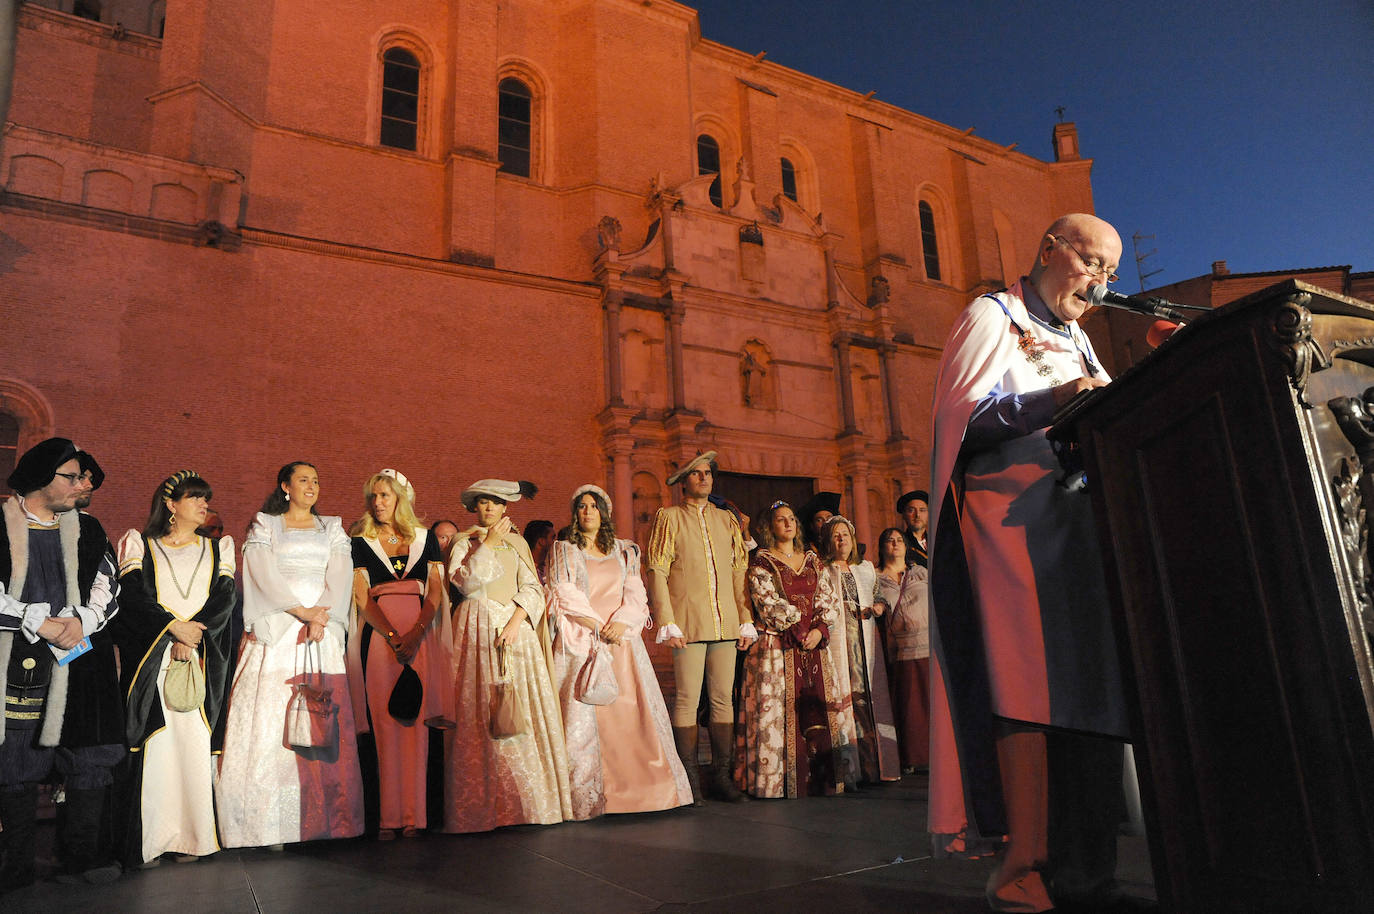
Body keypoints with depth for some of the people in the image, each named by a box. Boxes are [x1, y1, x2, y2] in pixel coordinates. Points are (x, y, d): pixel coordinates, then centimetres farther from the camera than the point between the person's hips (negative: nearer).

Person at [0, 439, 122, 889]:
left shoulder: (86, 528, 12)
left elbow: (109, 589, 10)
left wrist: (81, 621, -8)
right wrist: (42, 626, -12)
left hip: (80, 660, 2)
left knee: (89, 759, 1)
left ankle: (81, 856, 13)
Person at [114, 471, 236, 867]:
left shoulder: (218, 548, 16)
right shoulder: (139, 545, 11)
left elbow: (224, 599, 3)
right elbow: (133, 597, -3)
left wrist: (191, 635, -10)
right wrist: (173, 626, -14)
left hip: (203, 661, 2)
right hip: (150, 660, -1)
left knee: (195, 741, -3)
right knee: (153, 742, -6)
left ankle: (192, 836, 1)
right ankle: (149, 839, 1)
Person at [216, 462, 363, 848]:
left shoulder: (332, 529, 17)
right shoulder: (264, 526, 11)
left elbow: (340, 577, 4)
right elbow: (265, 575, -3)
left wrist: (320, 619, -12)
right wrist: (303, 610, -14)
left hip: (322, 638, 2)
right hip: (276, 632, -2)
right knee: (268, 724, -7)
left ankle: (322, 820, 0)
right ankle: (270, 826, -4)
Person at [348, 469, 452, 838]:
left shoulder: (425, 539, 12)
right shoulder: (360, 542, 9)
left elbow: (435, 591, 4)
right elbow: (362, 598, 0)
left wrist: (416, 633, -12)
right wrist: (394, 637, -12)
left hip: (420, 633, 1)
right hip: (378, 634, -1)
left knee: (413, 721, -2)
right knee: (384, 721, -4)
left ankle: (412, 813, 2)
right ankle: (388, 815, 1)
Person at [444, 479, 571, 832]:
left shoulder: (517, 543, 17)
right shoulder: (464, 541, 10)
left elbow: (532, 588, 7)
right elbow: (466, 582, -8)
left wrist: (517, 620, -8)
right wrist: (488, 544, -6)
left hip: (517, 628, 3)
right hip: (479, 630, -2)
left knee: (526, 712, -3)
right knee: (483, 714, -9)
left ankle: (528, 801, 3)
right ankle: (490, 804, -5)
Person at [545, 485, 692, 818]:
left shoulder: (624, 551, 17)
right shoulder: (563, 550, 10)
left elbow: (636, 593, 8)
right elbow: (564, 593, -1)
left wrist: (622, 621, -10)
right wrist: (596, 624, -9)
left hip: (621, 640, 3)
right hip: (580, 642, -2)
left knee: (632, 711, -2)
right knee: (582, 713, -9)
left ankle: (639, 788, 6)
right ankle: (586, 797, -4)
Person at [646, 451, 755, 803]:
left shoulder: (726, 520, 17)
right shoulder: (669, 518, 5)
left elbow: (740, 571, 15)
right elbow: (657, 573, -1)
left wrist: (746, 621, 9)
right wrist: (668, 623, -10)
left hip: (725, 624, 4)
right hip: (689, 624, -4)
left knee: (723, 699, 4)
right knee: (687, 701, -4)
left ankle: (722, 775, 14)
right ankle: (689, 780, 7)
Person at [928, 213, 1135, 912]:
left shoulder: (1077, 340, 28)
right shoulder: (991, 317, 5)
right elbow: (960, 416, -9)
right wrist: (1051, 402, -20)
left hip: (1081, 522, 8)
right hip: (1014, 516, -7)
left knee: (1089, 684, 0)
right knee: (1034, 679, -15)